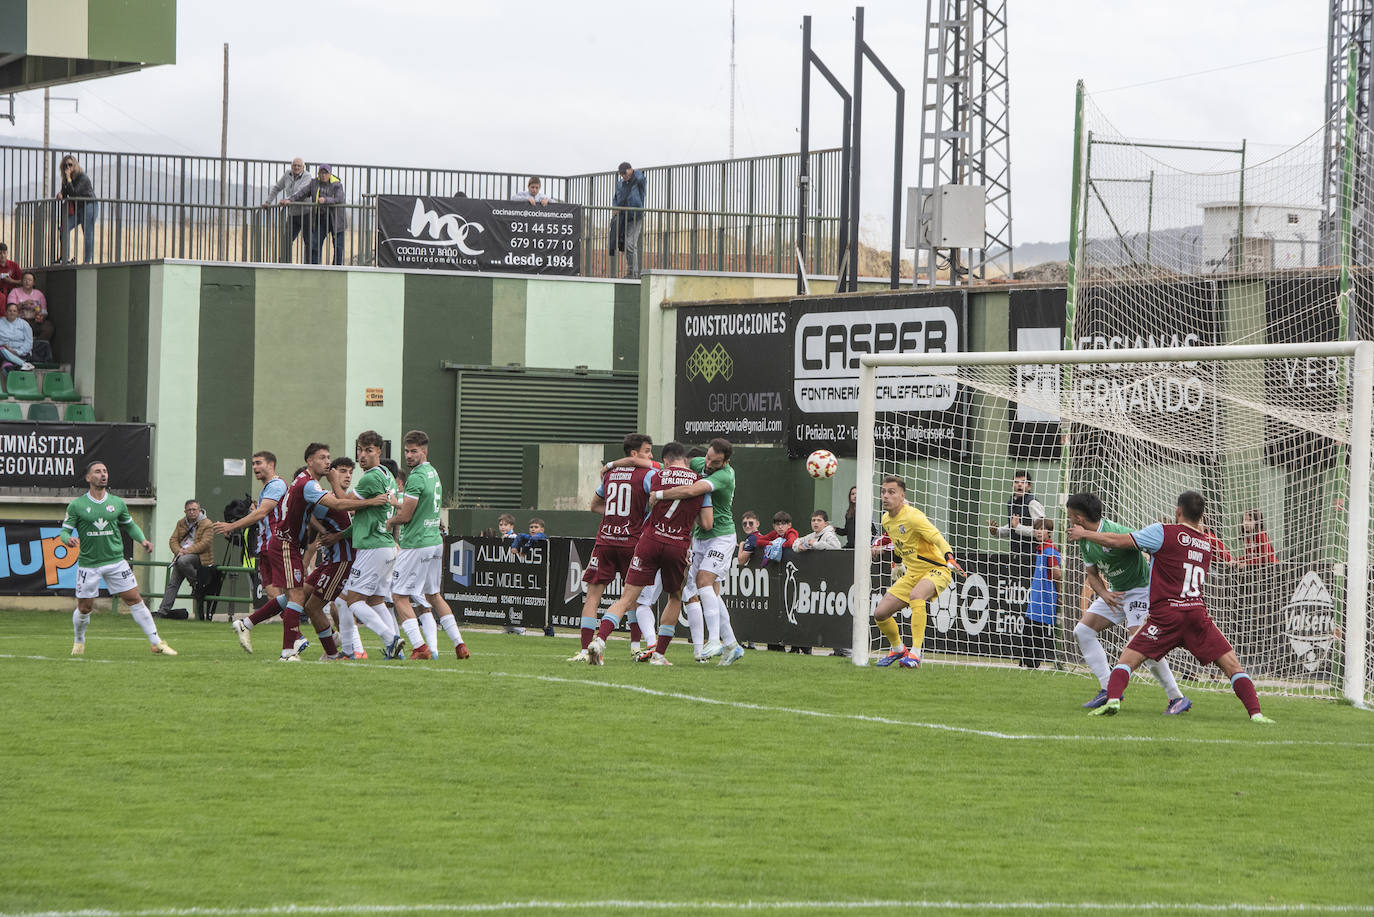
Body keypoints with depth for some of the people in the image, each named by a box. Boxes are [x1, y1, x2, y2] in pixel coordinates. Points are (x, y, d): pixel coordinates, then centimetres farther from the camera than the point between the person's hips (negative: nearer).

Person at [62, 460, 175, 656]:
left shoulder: (117, 503, 4)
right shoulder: (76, 506, -3)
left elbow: (130, 525, 18)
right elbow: (65, 530, -1)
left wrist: (142, 539, 1)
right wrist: (68, 539, -24)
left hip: (116, 561, 2)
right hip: (88, 564, -2)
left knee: (135, 600, -3)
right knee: (84, 608, 4)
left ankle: (156, 643, 1)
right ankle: (79, 641, 32)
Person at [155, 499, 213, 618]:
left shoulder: (207, 525, -5)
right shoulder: (181, 523, 15)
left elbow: (204, 543, -15)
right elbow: (173, 540, 10)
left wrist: (187, 551, -20)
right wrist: (178, 551, -11)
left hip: (199, 556, -5)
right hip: (182, 555, 6)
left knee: (183, 561, -37)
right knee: (173, 583, -7)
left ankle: (196, 581, -12)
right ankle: (163, 610, -9)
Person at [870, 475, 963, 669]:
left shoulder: (912, 516, -22)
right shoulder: (886, 520, 4)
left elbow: (938, 538, -31)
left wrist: (949, 557, -48)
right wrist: (882, 548, 9)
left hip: (935, 569, -8)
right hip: (911, 573, 8)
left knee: (916, 596, -39)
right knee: (880, 613, 1)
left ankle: (915, 654, -38)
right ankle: (897, 649, 30)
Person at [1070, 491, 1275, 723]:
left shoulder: (1163, 533, 1)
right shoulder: (1208, 544, 16)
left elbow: (1117, 542, 3)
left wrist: (1084, 534, 17)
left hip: (1166, 616, -3)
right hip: (1198, 614, 3)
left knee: (1127, 659, 4)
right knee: (1232, 665, 6)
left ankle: (1113, 699, -21)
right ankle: (1255, 712, -8)